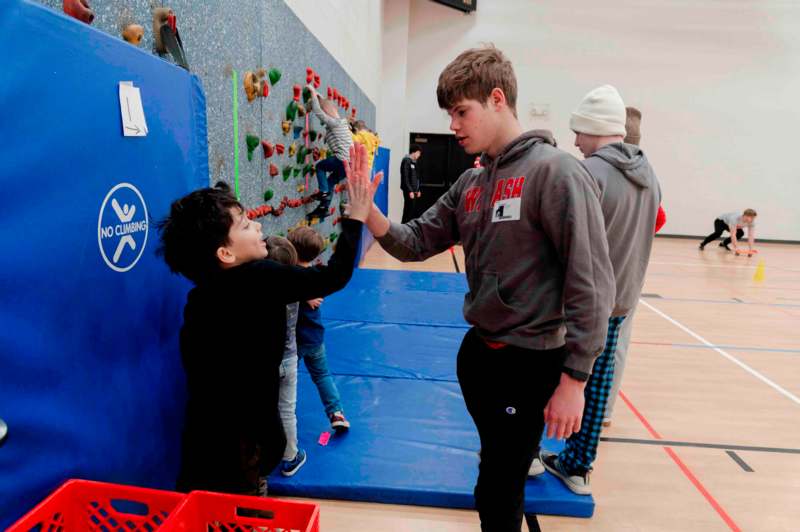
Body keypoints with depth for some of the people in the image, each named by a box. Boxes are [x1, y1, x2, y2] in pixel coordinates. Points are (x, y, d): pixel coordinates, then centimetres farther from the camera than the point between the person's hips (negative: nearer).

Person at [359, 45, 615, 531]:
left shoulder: (555, 171, -16)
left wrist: (574, 378, -18)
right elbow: (416, 243, 6)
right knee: (497, 473, 26)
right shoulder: (470, 184, 7)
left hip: (530, 363, -7)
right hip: (476, 351, 7)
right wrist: (366, 209, -12)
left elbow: (592, 284, -19)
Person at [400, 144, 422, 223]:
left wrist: (417, 190, 15)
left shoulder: (413, 162, 17)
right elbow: (405, 178, -17)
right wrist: (410, 191, -20)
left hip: (414, 190, 9)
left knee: (413, 210, 10)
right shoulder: (406, 161, -10)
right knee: (409, 210, -8)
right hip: (409, 191, -9)